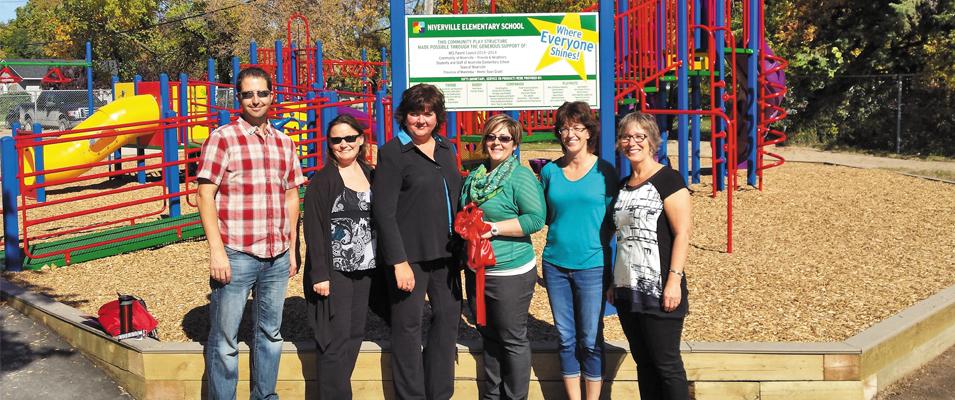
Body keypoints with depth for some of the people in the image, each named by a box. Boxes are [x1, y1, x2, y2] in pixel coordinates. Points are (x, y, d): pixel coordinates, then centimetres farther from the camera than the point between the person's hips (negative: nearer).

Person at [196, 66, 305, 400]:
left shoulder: (284, 142, 11)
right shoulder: (222, 138, -5)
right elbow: (206, 197, -9)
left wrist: (293, 248, 12)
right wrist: (216, 251, -14)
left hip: (277, 258, 5)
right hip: (235, 256, -5)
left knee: (270, 333, 16)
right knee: (225, 340, 3)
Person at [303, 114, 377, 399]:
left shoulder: (370, 175, 10)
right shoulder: (322, 181, -7)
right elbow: (314, 230, -10)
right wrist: (319, 275, -16)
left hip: (364, 269, 6)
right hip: (334, 271, -6)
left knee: (355, 333, 11)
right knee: (335, 340, -3)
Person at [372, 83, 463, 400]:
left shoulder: (444, 148, 12)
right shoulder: (393, 152, -7)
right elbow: (383, 210, -12)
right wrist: (399, 261, -17)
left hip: (445, 252, 7)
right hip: (410, 254, -6)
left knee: (449, 315, 11)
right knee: (408, 324, 2)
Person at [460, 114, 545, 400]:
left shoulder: (521, 176, -10)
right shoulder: (474, 176, 11)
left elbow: (536, 218, -19)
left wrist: (494, 228, -21)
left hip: (510, 273, -7)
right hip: (477, 271, 7)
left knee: (512, 339, 4)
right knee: (488, 336, 18)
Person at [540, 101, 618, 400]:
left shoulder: (604, 171, -2)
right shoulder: (550, 171, 5)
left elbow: (613, 219, 2)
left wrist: (599, 242, -10)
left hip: (592, 266, -3)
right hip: (555, 264, 3)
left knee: (590, 341, 4)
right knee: (566, 339, 11)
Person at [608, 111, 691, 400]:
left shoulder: (667, 180, -7)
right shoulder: (624, 186, 15)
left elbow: (682, 233, -13)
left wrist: (674, 280, -19)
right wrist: (615, 282, 19)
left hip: (659, 291, -7)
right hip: (627, 290, 7)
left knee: (666, 363, -1)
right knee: (643, 362, 12)